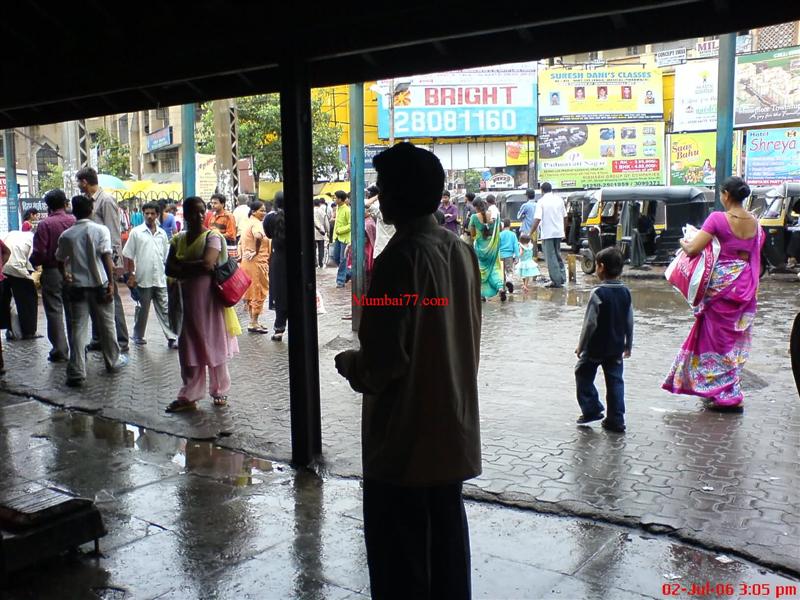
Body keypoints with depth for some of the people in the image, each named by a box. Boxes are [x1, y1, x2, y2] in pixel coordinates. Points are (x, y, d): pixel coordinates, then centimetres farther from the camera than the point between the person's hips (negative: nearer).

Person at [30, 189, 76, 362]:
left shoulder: (45, 224, -11)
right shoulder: (74, 221, -3)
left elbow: (39, 252, -12)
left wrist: (32, 264, 7)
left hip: (52, 272, -3)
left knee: (54, 312, 4)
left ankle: (60, 351, 5)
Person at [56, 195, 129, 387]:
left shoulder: (66, 235, 2)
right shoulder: (101, 230, -6)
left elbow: (60, 261, 12)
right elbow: (106, 258, -13)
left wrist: (65, 275, 32)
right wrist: (111, 282, -12)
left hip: (77, 286, 1)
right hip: (99, 284, -1)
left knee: (77, 328, 1)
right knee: (106, 325, 13)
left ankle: (76, 373, -3)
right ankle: (113, 361, 29)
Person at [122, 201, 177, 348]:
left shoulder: (162, 233, 9)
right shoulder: (136, 232, -1)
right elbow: (127, 255, 0)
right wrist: (130, 275, -4)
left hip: (160, 280, 2)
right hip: (143, 279, -2)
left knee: (165, 309, 2)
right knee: (142, 310, 9)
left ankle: (172, 338, 3)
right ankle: (138, 336, 24)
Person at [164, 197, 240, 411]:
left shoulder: (212, 237, -7)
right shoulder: (178, 240, 7)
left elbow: (208, 263, -22)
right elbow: (170, 269, -2)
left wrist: (183, 266, -10)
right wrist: (197, 267, -15)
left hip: (210, 299, -4)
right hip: (188, 301, 4)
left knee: (214, 345, 6)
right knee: (189, 348, 6)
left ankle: (220, 391, 20)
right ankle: (189, 395, 14)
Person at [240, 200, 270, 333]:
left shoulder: (248, 222, 14)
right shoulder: (257, 223, -16)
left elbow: (243, 241, 21)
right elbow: (258, 236, -37)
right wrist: (256, 251, -25)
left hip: (246, 261, 10)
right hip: (257, 262, -10)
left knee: (250, 292, 15)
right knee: (259, 292, -2)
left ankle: (253, 321, 23)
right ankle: (254, 323, 2)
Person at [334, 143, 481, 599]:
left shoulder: (401, 258, -20)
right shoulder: (461, 252, 3)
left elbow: (383, 360, -22)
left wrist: (350, 364, -3)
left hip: (405, 434, -7)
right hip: (453, 426, 8)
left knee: (399, 550, 7)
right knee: (446, 532, 20)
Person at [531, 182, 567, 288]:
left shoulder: (541, 202, -9)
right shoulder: (559, 199, 7)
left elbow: (537, 219, -16)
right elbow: (565, 216, 13)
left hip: (548, 233, -5)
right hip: (559, 232, 6)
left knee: (551, 258, 0)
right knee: (558, 255, 18)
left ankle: (556, 281, 0)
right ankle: (562, 278, 20)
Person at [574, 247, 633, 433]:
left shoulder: (598, 293, -18)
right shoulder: (625, 292, 1)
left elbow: (590, 323, -17)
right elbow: (629, 322, 8)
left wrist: (581, 346, -7)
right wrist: (628, 345, 20)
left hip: (596, 347, -6)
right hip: (616, 348, 6)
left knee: (583, 375, 14)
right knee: (615, 381, 10)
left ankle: (592, 410, 13)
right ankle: (616, 420, 12)